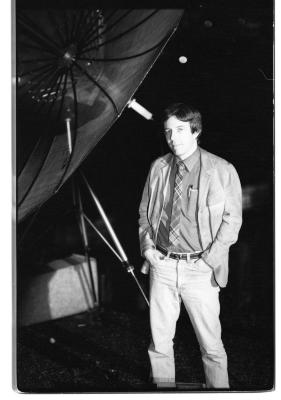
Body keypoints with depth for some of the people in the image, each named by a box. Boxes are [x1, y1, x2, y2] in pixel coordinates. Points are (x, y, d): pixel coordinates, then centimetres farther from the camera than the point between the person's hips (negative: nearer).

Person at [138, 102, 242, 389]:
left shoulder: (222, 170, -5)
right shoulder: (158, 167, 6)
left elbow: (232, 220, -1)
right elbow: (144, 212, 16)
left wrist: (209, 258, -9)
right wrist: (147, 245, 3)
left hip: (200, 269, -3)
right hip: (162, 266, 3)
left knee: (211, 344, 5)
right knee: (159, 340, 13)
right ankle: (163, 387, 32)